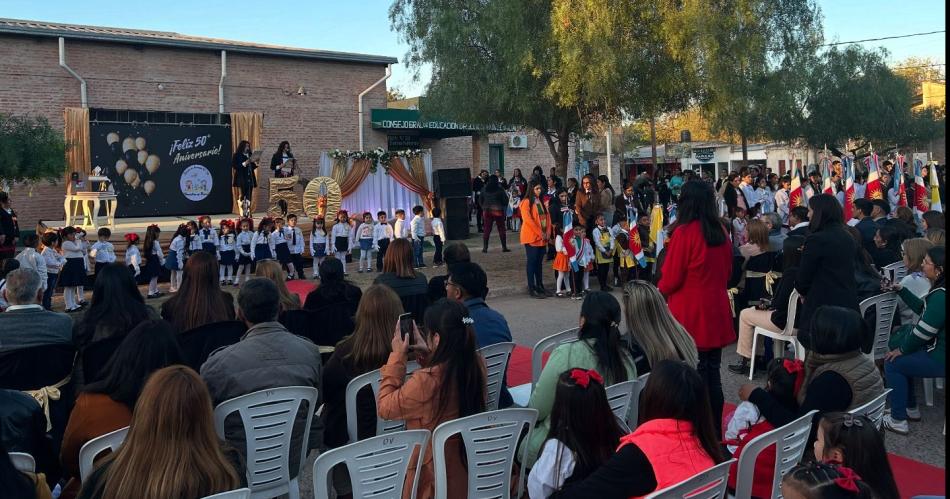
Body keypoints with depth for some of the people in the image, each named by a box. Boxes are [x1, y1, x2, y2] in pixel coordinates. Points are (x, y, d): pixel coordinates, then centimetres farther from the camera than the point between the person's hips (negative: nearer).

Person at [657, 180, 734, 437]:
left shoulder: (684, 232, -15)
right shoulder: (721, 232, 3)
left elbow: (670, 279, -12)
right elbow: (727, 271, 15)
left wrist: (660, 291, 8)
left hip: (690, 315, -6)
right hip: (717, 312, 6)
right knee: (712, 373, 13)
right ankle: (715, 431, 21)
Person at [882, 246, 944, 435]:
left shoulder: (941, 297, -28)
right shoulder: (940, 290, 3)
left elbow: (923, 333, -23)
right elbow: (922, 308, 18)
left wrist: (902, 349, -8)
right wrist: (901, 290, 10)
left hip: (940, 358, -10)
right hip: (938, 347, 10)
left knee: (893, 364, 0)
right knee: (903, 359, 22)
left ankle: (898, 420, 7)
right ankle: (911, 408, 31)